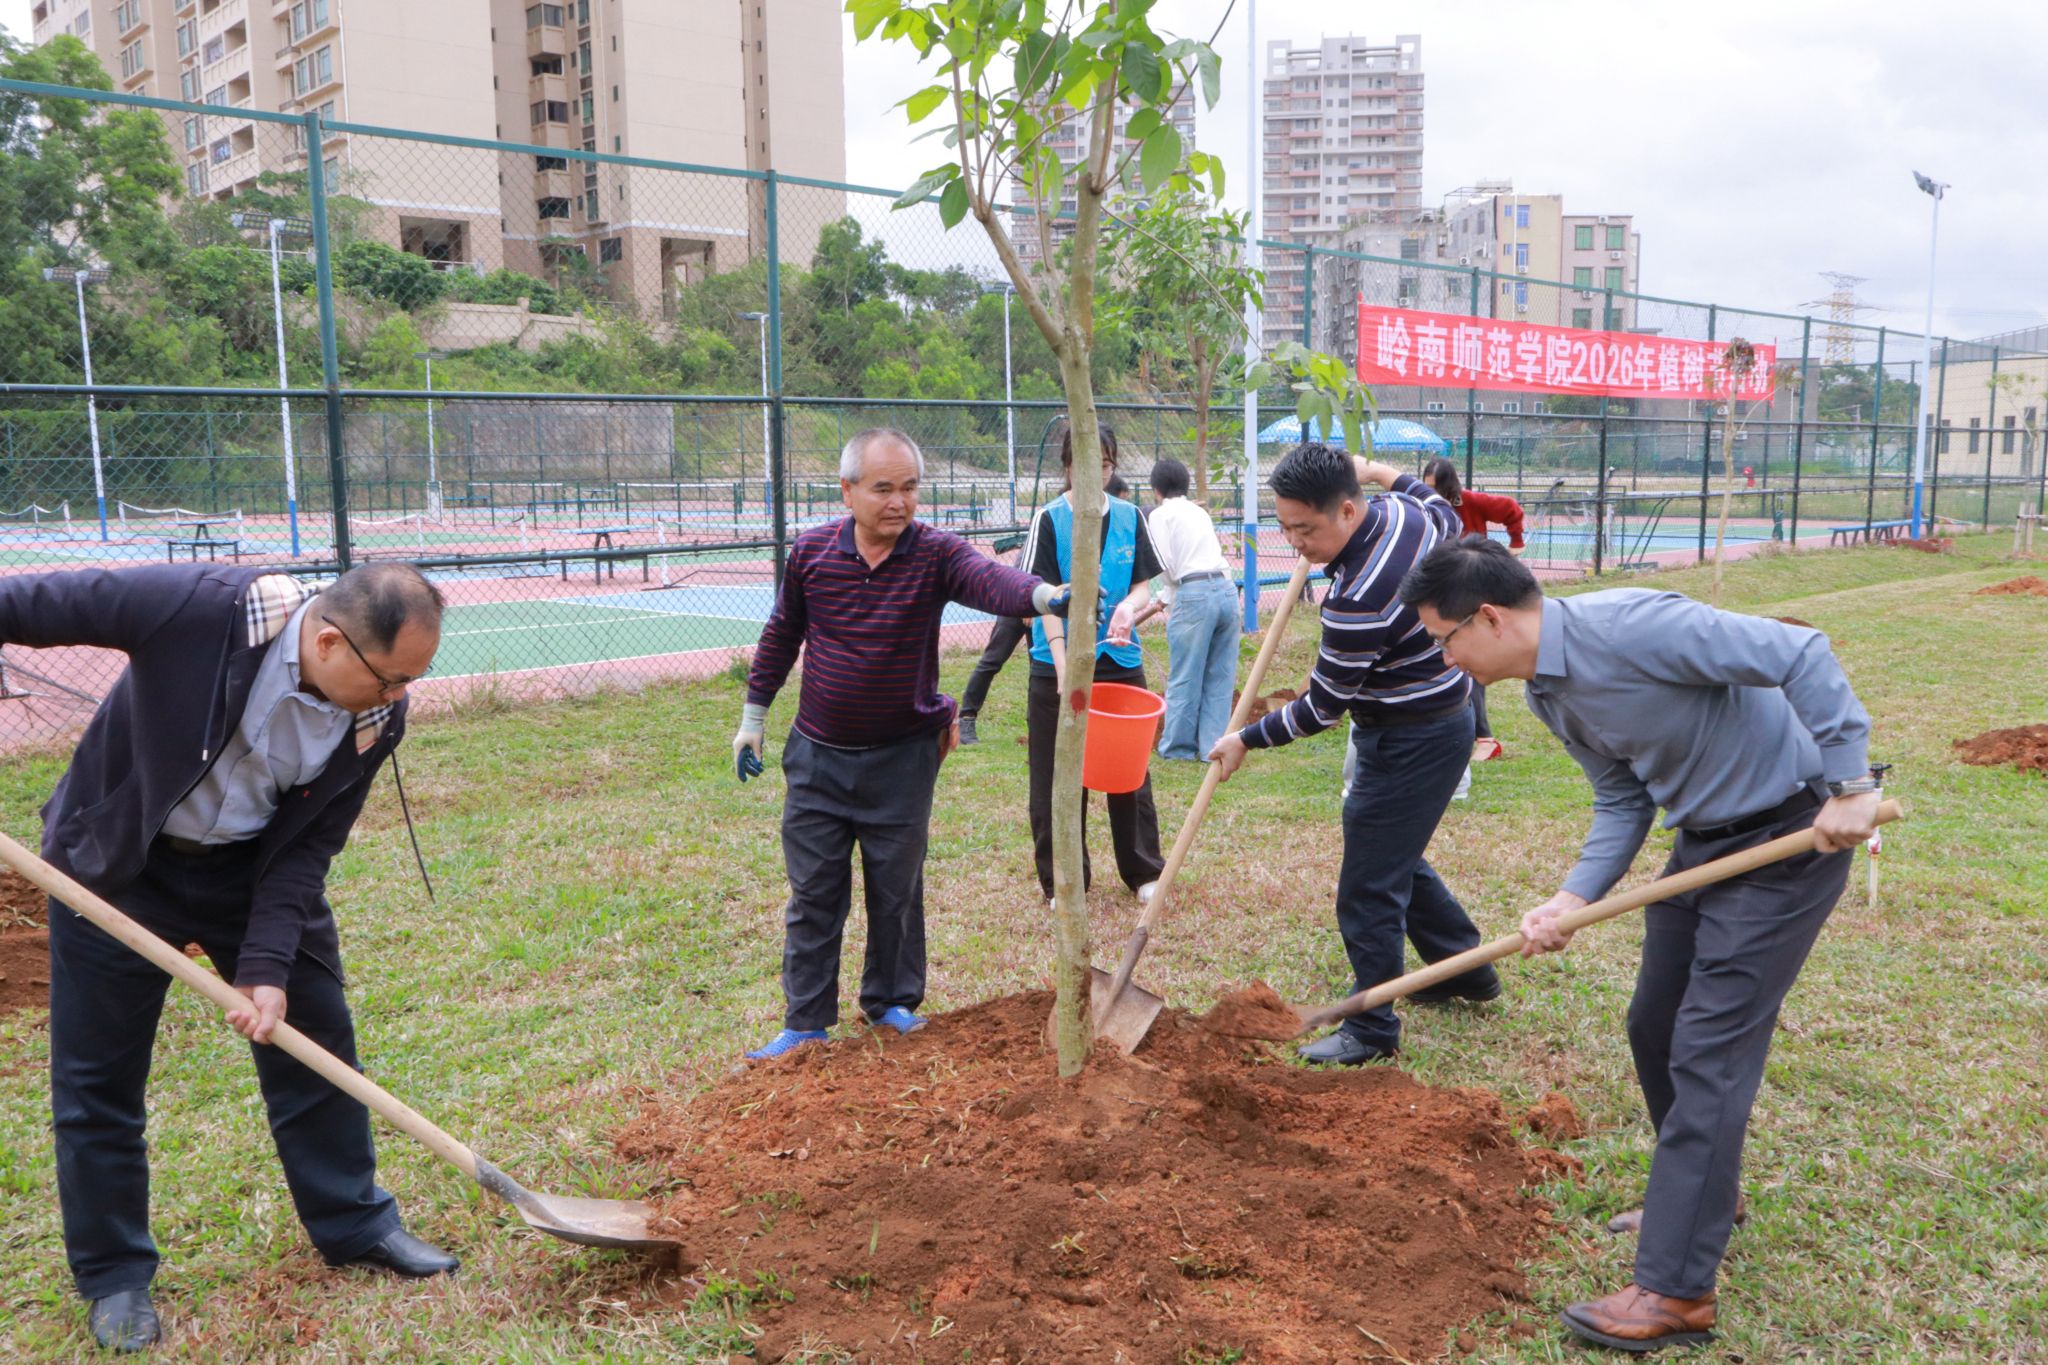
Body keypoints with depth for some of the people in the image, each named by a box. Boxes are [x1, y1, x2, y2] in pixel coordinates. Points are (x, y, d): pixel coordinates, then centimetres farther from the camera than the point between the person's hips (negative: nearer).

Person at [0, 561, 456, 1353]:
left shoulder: (377, 717, -20)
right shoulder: (197, 606, -34)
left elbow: (307, 845, -13)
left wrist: (268, 965, -21)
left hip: (255, 866, 3)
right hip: (114, 863, -3)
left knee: (313, 1037, 8)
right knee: (97, 1076, 6)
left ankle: (353, 1225, 27)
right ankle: (113, 1275, 25)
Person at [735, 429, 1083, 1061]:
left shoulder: (935, 553, -12)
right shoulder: (812, 551, -5)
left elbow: (989, 577, -34)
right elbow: (781, 635, 9)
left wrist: (1043, 595, -55)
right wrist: (753, 716, 14)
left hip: (902, 758, -1)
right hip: (818, 755, 1)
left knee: (897, 889, 12)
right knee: (814, 893, 6)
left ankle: (892, 1002, 31)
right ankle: (806, 1021, 17)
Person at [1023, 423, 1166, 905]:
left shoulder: (1130, 517, 4)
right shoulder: (1049, 519, -6)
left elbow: (1143, 583, 5)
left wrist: (1129, 607, -19)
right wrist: (1062, 663, -21)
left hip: (1121, 661, 3)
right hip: (1058, 666, -3)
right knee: (1057, 776, 4)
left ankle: (1143, 871, 25)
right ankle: (1063, 881, 17)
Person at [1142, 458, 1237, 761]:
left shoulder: (1161, 515, 3)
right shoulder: (1200, 512, 23)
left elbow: (1166, 566, -4)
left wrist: (1165, 594, 18)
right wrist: (1162, 599, 34)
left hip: (1195, 595, -6)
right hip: (1227, 589, 6)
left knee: (1185, 678, 4)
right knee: (1219, 677, 11)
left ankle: (1178, 747, 14)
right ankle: (1213, 745, 14)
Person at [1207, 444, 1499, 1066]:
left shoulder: (1360, 597, -33)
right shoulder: (1403, 511, -6)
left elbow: (1322, 708, -21)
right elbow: (1447, 518, 22)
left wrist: (1246, 740, -8)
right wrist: (1384, 473, 29)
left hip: (1412, 743, -10)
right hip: (1441, 716, 10)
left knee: (1369, 888, 0)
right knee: (1396, 857, 25)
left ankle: (1373, 1030, 14)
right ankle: (1464, 968, 41)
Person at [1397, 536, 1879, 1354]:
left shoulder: (1626, 627, -28)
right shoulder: (1547, 693, 1)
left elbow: (1800, 655, -27)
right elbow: (1624, 802, 6)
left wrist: (1847, 784, -27)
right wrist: (1571, 899, -6)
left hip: (1791, 834, -9)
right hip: (1705, 838, 9)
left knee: (1708, 1053, -8)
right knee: (1655, 1027, 17)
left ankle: (1675, 1291, 0)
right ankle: (1702, 1197, 40)